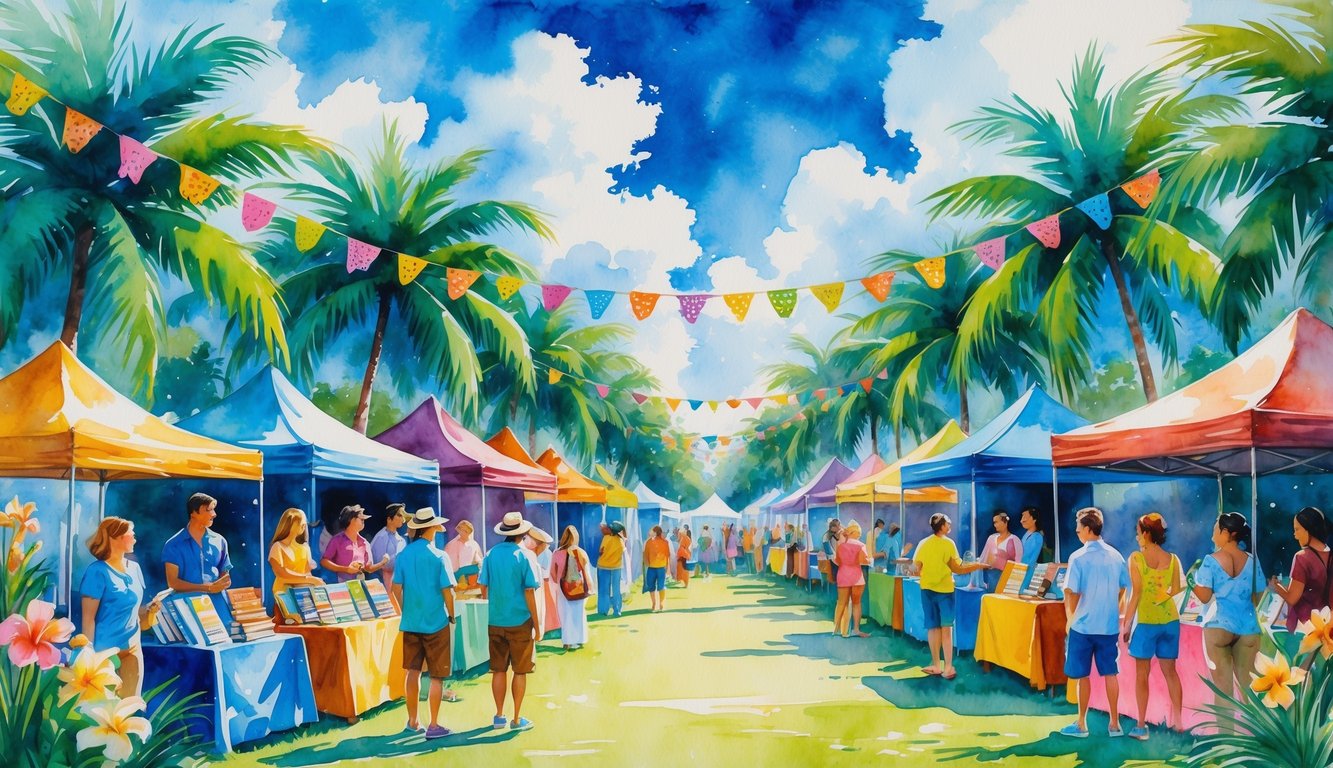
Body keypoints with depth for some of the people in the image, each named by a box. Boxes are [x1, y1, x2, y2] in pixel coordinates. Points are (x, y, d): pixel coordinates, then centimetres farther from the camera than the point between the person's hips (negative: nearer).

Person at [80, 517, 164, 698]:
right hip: (106, 650, -6)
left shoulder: (134, 568, 9)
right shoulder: (97, 571, -12)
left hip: (132, 647, 6)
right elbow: (88, 617, -13)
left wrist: (149, 609, -2)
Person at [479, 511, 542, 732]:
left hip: (495, 622, 4)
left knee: (498, 670, 12)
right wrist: (536, 624, -4)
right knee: (520, 671, 6)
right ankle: (517, 719, 9)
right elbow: (529, 593, -10)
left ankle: (499, 717, 18)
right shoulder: (522, 556, -10)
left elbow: (483, 588, 5)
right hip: (520, 621, -4)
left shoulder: (490, 554, 1)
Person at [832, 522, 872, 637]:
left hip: (843, 575, 3)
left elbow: (837, 561, 3)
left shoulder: (840, 544, 3)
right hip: (856, 575, -3)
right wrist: (870, 559, 8)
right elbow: (863, 560, -12)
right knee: (856, 602, 6)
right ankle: (856, 629, 5)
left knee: (842, 602, 10)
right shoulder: (860, 545, -6)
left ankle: (837, 628, 10)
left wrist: (832, 558, 24)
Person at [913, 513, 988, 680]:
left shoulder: (923, 544, 0)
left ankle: (936, 665, 14)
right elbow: (956, 568, -11)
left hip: (927, 589, 3)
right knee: (946, 628, 2)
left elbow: (917, 570, 1)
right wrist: (976, 566, 0)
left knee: (933, 628, 10)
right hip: (944, 589, -3)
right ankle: (947, 667, -2)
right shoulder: (949, 543, -9)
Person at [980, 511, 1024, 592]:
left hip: (1006, 576, -5)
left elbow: (1019, 562, -4)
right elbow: (984, 557, 14)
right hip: (991, 575, 5)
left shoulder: (1014, 540, -2)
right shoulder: (992, 537, 12)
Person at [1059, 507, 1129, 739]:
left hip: (1084, 625, -4)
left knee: (1082, 675, 6)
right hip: (1110, 625, 4)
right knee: (1110, 674, 10)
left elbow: (1072, 593, -13)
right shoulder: (1115, 556, 2)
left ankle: (1081, 725, 13)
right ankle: (1114, 724, 14)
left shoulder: (1078, 557, -13)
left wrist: (1070, 617, 3)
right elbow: (1122, 589, 9)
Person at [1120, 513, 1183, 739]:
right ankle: (1176, 720, 15)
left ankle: (1141, 727, 5)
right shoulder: (1172, 559, 1)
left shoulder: (1136, 558, -10)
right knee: (1170, 671, 14)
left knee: (1142, 675, 4)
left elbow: (1136, 594, -11)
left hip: (1146, 621, -4)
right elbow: (1176, 590, 3)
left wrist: (1126, 623, -6)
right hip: (1170, 620, 4)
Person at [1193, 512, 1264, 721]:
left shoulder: (1211, 561, -7)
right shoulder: (1252, 561, 1)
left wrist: (1192, 581, 9)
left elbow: (1204, 596, -8)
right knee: (1248, 684, 12)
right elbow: (1258, 598, 7)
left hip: (1218, 626, -2)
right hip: (1247, 628, 2)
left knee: (1222, 685, 5)